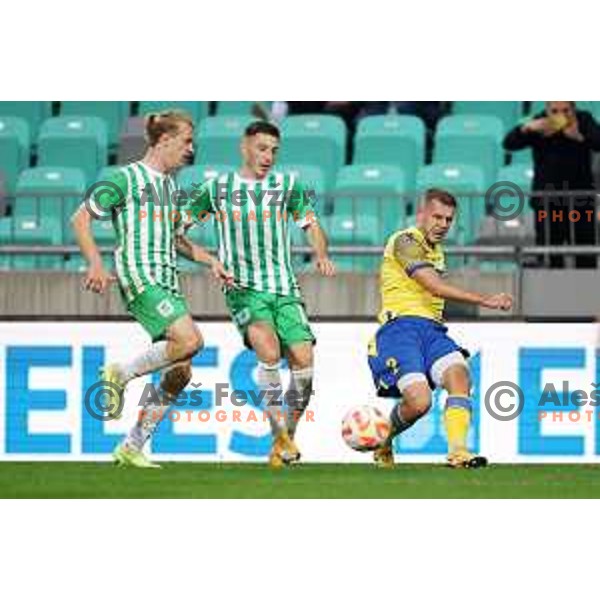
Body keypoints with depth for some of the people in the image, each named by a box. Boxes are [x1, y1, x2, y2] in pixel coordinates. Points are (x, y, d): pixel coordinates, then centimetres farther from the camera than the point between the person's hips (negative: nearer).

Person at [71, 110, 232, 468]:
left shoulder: (171, 185, 20)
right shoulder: (127, 178, -3)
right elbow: (81, 219, -3)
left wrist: (210, 260, 18)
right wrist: (96, 264, -15)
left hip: (167, 283, 8)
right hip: (140, 278, -8)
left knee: (182, 372, 2)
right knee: (190, 340, -27)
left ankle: (133, 447, 10)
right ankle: (120, 375, -7)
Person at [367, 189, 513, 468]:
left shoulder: (436, 252, 23)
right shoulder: (405, 241, -6)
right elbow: (436, 287, -19)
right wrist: (485, 300, -24)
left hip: (431, 330, 8)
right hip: (401, 328, -8)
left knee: (459, 376, -22)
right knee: (419, 401, -23)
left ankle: (457, 452, -31)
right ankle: (382, 442, 8)